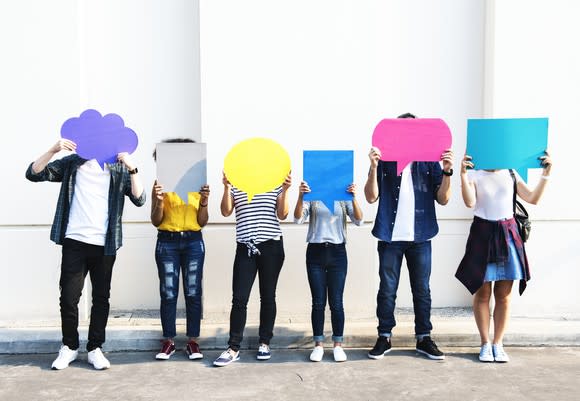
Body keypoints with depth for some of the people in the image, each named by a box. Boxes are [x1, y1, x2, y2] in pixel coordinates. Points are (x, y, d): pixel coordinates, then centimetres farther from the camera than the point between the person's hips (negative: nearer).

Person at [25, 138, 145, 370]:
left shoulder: (119, 168, 5)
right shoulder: (72, 163, 7)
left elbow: (139, 199, -5)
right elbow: (33, 174, 1)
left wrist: (132, 169, -18)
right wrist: (53, 150, -13)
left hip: (104, 245, 0)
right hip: (74, 242, 0)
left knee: (101, 298, 6)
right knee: (68, 297, 2)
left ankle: (95, 348, 18)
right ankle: (69, 346, 20)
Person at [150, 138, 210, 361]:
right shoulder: (161, 183, 2)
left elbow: (202, 222, 4)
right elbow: (156, 221, 0)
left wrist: (204, 202, -12)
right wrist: (159, 201, -17)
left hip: (193, 242, 1)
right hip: (167, 242, -1)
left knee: (193, 293, 2)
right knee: (168, 294, 1)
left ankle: (193, 342, 10)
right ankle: (168, 342, 11)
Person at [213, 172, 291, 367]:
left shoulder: (275, 184, 7)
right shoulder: (235, 184, 8)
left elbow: (282, 215, 0)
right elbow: (226, 212, -4)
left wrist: (285, 190, -10)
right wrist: (226, 188, -15)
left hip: (271, 246, 0)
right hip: (245, 247, 0)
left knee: (268, 296, 8)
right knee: (239, 298, -4)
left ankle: (264, 343, 20)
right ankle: (233, 348, 2)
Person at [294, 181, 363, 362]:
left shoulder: (343, 197, 6)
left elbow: (358, 220, -6)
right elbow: (298, 219, -9)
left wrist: (354, 198, -22)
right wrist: (300, 197, -25)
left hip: (337, 252, 0)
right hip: (315, 252, 0)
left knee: (336, 302, 2)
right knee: (318, 302, 3)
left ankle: (338, 345, 14)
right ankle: (318, 345, 14)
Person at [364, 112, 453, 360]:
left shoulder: (430, 162, 5)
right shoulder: (385, 161, 3)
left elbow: (443, 199, 1)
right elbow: (371, 197, -5)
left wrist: (447, 172, -14)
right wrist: (373, 167, -17)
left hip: (420, 237, 1)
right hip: (390, 237, -1)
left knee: (422, 290, 9)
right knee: (387, 290, 5)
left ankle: (424, 338, 20)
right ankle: (384, 338, 16)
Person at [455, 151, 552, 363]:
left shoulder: (511, 174, 10)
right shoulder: (474, 175, 1)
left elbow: (532, 198, 3)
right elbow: (470, 202, -14)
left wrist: (546, 173, -3)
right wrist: (463, 174, -23)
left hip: (508, 234, 3)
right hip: (483, 234, -3)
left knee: (503, 295, 4)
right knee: (482, 293, 2)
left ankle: (498, 343, 14)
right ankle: (485, 343, 13)